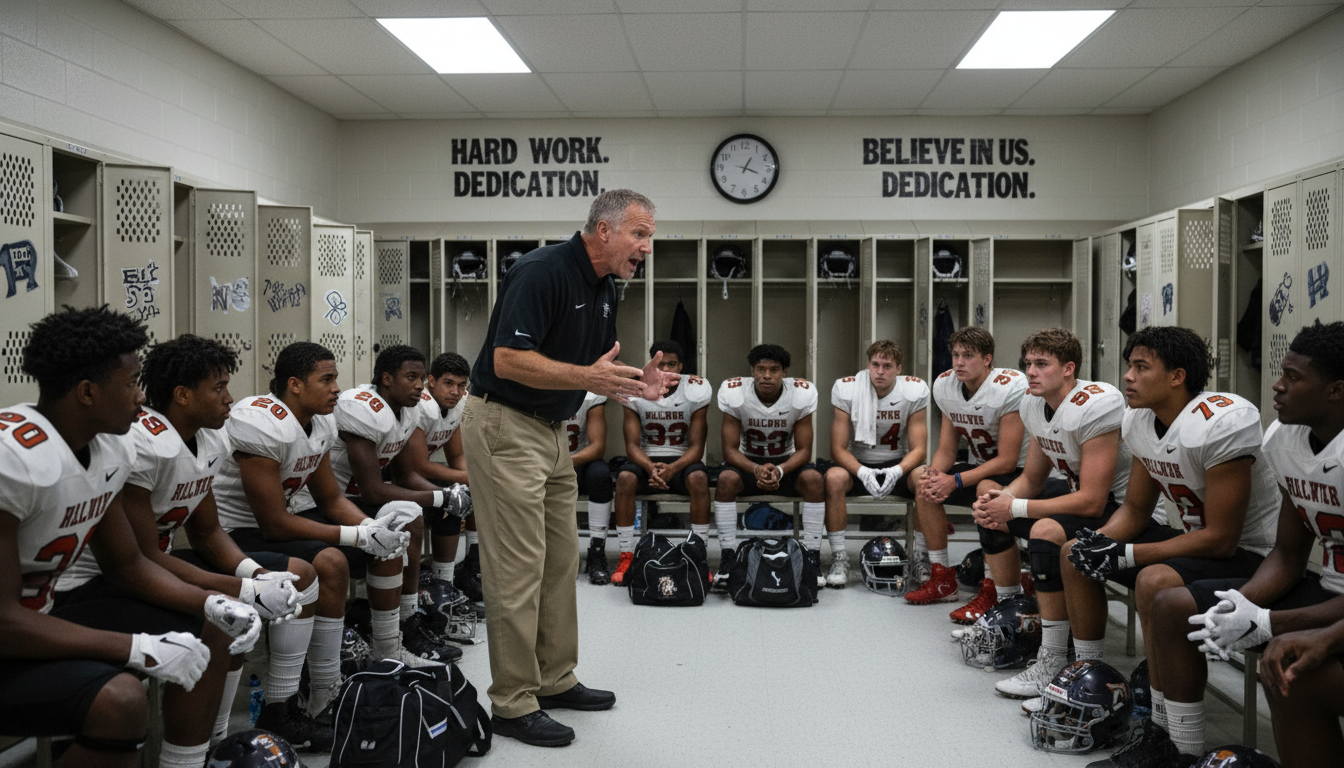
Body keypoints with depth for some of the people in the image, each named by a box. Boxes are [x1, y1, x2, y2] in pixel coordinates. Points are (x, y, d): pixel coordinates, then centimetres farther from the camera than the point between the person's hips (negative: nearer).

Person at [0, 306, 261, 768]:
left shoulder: (111, 450, 0)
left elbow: (127, 564, 10)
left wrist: (212, 604, -5)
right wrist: (139, 649, -28)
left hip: (43, 613, 9)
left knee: (209, 632, 9)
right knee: (119, 699, -33)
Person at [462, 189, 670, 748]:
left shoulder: (605, 289, 10)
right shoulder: (542, 272, -19)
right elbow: (508, 360, -25)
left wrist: (634, 383, -1)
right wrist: (586, 377, -33)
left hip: (552, 430, 10)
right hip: (504, 427, -10)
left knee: (560, 559, 13)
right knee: (518, 566, -6)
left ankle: (555, 680, 26)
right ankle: (512, 705, 3)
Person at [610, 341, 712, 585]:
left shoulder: (696, 392, -8)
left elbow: (696, 446, -10)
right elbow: (632, 445, -9)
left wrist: (672, 468, -31)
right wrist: (650, 468, -31)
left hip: (682, 460, -1)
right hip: (646, 460, 1)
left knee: (698, 478, -34)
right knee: (625, 478, -31)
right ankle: (626, 556, -21)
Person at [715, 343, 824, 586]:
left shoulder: (802, 394, -16)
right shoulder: (734, 393, -18)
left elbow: (803, 450, -13)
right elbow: (730, 449, -16)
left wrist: (780, 470, -34)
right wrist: (756, 469, -36)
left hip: (787, 462, 1)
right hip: (747, 461, 0)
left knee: (814, 479, -30)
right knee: (726, 479, -32)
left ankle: (812, 557, -21)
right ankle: (727, 558, -24)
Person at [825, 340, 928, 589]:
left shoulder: (915, 391, -9)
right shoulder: (847, 390, -12)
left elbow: (919, 449, -9)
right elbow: (838, 449, -13)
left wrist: (897, 471, -31)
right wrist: (862, 472, -32)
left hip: (897, 465, 1)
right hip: (858, 464, -1)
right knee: (834, 477, -34)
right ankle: (839, 558, -22)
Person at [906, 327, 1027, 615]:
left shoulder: (1010, 388, -24)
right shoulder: (946, 386, -2)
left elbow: (1007, 461, -24)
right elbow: (947, 451, 3)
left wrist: (955, 481, -29)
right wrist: (933, 473, -20)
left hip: (1017, 472, -7)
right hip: (980, 467, 7)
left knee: (987, 490, -36)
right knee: (925, 483, -8)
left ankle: (993, 591, -25)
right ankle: (943, 580, 1)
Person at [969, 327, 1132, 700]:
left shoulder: (1096, 406, -26)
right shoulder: (1032, 404, 1)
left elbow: (1092, 502, -30)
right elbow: (1032, 478, 11)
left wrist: (1015, 507, -26)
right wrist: (1001, 498, -12)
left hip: (1120, 506, -10)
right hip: (1081, 496, 10)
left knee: (1046, 532, -33)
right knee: (991, 512, 8)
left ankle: (1054, 661, -22)